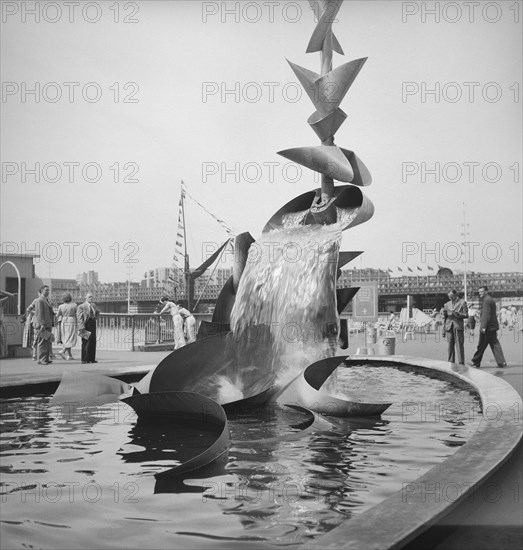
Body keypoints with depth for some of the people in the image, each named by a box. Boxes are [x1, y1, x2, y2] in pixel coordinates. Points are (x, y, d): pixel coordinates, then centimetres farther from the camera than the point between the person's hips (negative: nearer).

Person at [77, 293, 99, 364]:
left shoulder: (93, 305, 18)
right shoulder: (81, 307, -4)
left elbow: (97, 313, 25)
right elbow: (79, 317, -11)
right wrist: (82, 327, -19)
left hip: (93, 324, 7)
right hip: (86, 325, -7)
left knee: (93, 342, 7)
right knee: (86, 343, -6)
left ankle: (92, 358, 13)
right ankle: (84, 359, -1)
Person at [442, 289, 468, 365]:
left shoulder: (462, 303, 3)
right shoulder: (447, 304, 15)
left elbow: (466, 315, -1)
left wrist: (457, 314, -17)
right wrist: (444, 330, 13)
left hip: (458, 327, -4)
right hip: (449, 327, 4)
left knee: (459, 345, -6)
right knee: (450, 346, 4)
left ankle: (461, 363, -4)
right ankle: (451, 363, 7)